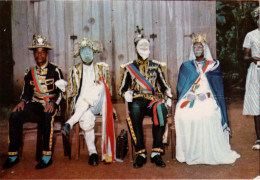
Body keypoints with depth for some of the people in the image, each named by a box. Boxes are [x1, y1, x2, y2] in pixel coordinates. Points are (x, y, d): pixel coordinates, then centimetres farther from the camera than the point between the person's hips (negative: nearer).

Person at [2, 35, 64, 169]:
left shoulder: (55, 71, 3)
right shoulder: (30, 73, 15)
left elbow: (60, 92, -2)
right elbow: (26, 91, 16)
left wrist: (53, 103, -20)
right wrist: (23, 101, -5)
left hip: (50, 104, -4)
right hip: (34, 104, 4)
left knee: (47, 115, -38)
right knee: (15, 115, -23)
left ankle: (47, 155, -32)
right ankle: (13, 154, -13)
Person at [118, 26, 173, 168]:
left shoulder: (156, 66, 19)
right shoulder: (129, 67, 15)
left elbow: (164, 86, 19)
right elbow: (122, 89, 14)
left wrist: (169, 96, -2)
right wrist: (126, 94, -11)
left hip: (152, 100, 1)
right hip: (136, 101, -1)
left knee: (161, 109, -36)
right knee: (134, 111, -39)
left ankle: (156, 153, -30)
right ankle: (140, 153, -29)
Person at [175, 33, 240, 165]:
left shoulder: (213, 65, 14)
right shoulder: (186, 66, 17)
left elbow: (217, 86, 4)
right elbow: (180, 87, 10)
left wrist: (207, 94, -13)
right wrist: (189, 95, -9)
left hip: (208, 99, -1)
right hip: (188, 100, 2)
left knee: (207, 116, -30)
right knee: (182, 115, -26)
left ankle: (210, 153, -16)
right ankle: (189, 153, -14)